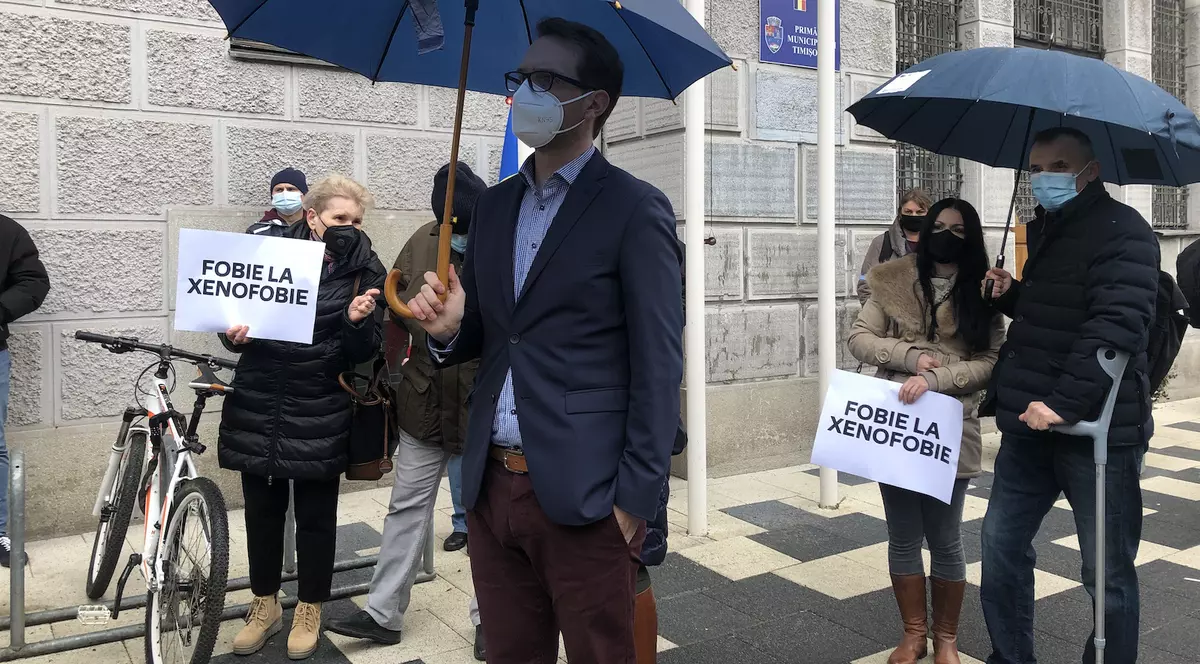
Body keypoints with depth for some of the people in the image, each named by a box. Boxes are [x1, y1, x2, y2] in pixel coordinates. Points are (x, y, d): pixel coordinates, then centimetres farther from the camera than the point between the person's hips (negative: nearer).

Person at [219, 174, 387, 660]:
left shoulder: (365, 271, -3)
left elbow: (364, 354, -4)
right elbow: (236, 310, 12)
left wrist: (357, 322, -24)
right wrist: (234, 334, -10)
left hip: (320, 415, -2)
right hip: (258, 407, 2)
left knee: (315, 515, 8)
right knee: (261, 509, 13)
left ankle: (309, 611, 28)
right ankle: (265, 605, 32)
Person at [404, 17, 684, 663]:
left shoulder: (635, 209, -7)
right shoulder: (493, 205, 12)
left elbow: (658, 365, -9)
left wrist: (635, 499, -12)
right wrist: (449, 329, -5)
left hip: (582, 494, -5)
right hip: (491, 485, 6)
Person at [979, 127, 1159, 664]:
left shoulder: (1122, 231, -11)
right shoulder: (1045, 230, 16)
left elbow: (1116, 326, -23)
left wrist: (1064, 403, -27)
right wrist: (1011, 294, 9)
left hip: (1096, 428, -8)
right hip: (1031, 421, 9)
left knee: (1107, 570, 4)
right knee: (1001, 542, 13)